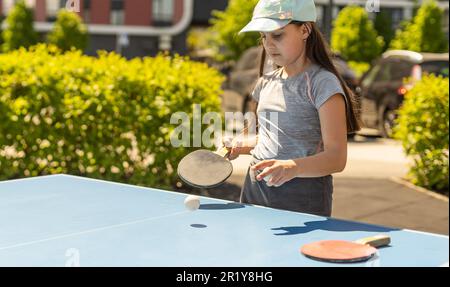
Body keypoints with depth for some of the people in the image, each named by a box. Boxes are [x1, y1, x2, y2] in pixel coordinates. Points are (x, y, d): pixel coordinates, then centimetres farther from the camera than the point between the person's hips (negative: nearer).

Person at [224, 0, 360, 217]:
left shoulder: (323, 84, -12)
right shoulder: (267, 82, 10)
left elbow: (336, 158, -19)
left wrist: (292, 167, -35)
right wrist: (242, 146, 7)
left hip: (303, 200, -6)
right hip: (254, 190, 6)